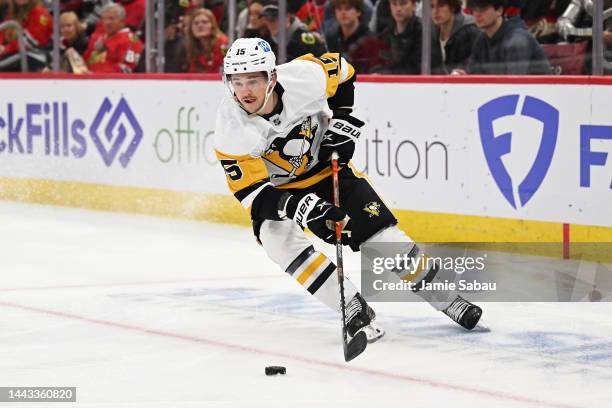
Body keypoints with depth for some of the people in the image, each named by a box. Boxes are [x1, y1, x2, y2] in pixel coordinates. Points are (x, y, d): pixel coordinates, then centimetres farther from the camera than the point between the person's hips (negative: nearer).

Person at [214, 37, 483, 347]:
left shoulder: (305, 76, -28)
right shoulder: (231, 129, -29)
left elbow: (341, 70, -4)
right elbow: (250, 190, -26)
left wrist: (342, 121, -8)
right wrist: (298, 206, -41)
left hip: (324, 165, 1)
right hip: (274, 188, -1)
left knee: (383, 235, -3)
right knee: (279, 239, -29)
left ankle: (445, 298, 17)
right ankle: (355, 313, -21)